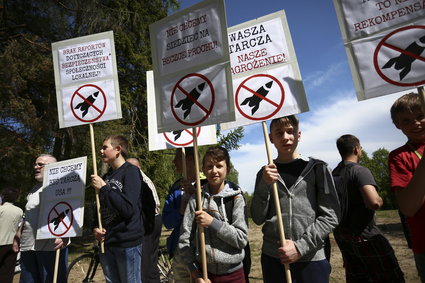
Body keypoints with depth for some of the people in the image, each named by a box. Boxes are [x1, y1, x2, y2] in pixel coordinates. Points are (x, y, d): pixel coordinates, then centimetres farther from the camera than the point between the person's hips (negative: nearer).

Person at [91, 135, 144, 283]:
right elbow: (101, 209, 17)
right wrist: (95, 228, 0)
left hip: (127, 243, -7)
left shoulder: (131, 171, -10)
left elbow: (128, 208, -20)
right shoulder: (106, 176, 12)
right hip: (106, 242, 7)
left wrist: (104, 188, -16)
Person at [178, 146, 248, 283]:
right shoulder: (195, 199, -6)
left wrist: (212, 222, -20)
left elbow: (242, 239, -12)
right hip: (203, 272, 1)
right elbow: (184, 240, -5)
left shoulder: (236, 197, -8)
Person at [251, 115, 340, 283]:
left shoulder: (317, 168, 0)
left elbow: (331, 216, -3)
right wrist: (264, 185, -14)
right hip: (272, 258, 2)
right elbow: (258, 218, 0)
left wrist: (301, 247, -11)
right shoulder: (266, 173, 4)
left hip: (311, 258, -1)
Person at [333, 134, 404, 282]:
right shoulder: (360, 171, -15)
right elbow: (374, 202, -27)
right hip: (363, 233, -7)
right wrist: (380, 201, -7)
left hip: (341, 233, 7)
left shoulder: (334, 174, 7)